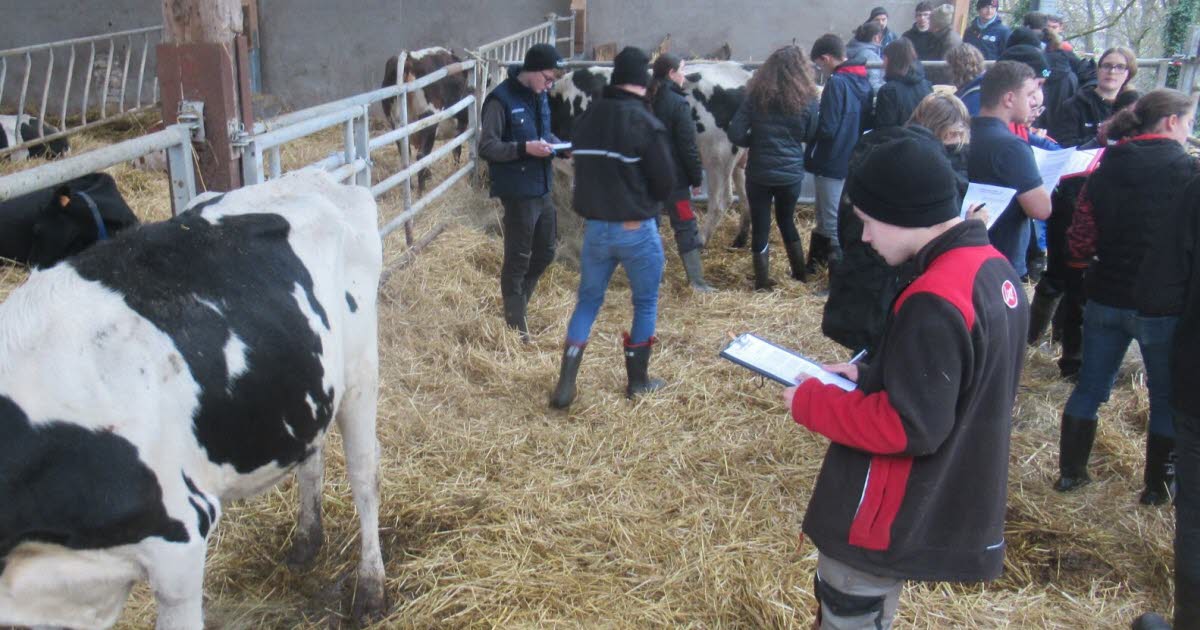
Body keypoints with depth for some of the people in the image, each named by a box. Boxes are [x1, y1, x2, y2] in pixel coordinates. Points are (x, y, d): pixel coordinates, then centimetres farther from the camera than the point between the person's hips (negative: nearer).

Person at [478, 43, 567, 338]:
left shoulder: (539, 96, 9)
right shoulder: (501, 99, -16)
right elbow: (486, 147, -17)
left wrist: (557, 144, 1)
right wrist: (525, 148, -26)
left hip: (543, 190, 8)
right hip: (518, 193, -8)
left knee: (545, 253, 18)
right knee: (518, 259, 3)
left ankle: (518, 301, 37)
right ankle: (516, 324, 16)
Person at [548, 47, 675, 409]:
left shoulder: (587, 117, 3)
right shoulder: (646, 123, -15)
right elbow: (666, 183, -11)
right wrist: (644, 200, 8)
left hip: (595, 227, 5)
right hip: (636, 229, -5)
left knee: (588, 301, 14)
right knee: (646, 303, 14)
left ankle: (566, 385, 7)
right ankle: (638, 381, 22)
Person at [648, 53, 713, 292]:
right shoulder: (678, 103, -13)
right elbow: (688, 145, -13)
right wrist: (697, 178, -5)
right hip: (674, 177, -6)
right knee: (686, 227, 0)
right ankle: (697, 282, 2)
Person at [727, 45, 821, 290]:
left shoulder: (756, 95, -8)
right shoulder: (807, 99, -6)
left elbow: (735, 133, -12)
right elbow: (811, 136, 5)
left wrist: (756, 141, 5)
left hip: (759, 173, -1)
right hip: (792, 173, 2)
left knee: (760, 226, 9)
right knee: (787, 220, 23)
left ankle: (763, 282, 17)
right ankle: (800, 273, 35)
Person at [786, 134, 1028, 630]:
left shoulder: (934, 303, -29)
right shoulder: (992, 268, 2)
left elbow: (909, 427, -27)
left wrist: (809, 402, -16)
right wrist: (869, 376, 5)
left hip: (892, 521, -9)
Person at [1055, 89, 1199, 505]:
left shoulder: (1105, 169, 1)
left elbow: (1081, 245, 1)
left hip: (1105, 297, 4)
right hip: (1161, 303, -4)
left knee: (1090, 387, 15)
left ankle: (1070, 472, 23)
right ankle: (1157, 487, 23)